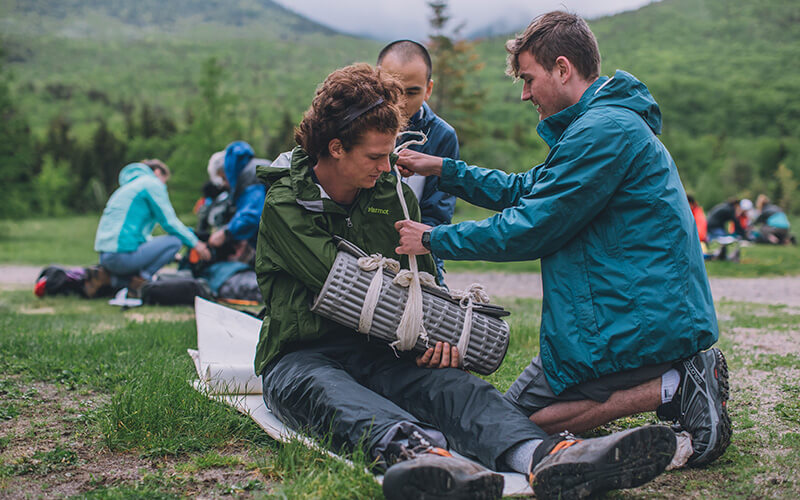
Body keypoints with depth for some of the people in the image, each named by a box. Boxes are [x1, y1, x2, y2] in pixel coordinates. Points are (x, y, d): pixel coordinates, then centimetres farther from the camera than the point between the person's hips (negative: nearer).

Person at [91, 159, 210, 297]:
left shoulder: (129, 185, 28)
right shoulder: (152, 183, 0)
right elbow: (169, 222, -5)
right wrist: (195, 243, 5)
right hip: (123, 254, -10)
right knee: (175, 241, -6)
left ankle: (109, 276, 7)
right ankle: (139, 279, -8)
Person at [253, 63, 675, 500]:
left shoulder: (393, 194, 13)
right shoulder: (285, 202, -5)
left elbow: (424, 275, 13)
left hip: (377, 353, 4)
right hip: (301, 356, -4)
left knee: (450, 384, -28)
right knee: (334, 395, -40)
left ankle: (545, 456, -58)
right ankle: (412, 453, -75)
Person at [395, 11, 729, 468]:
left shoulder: (604, 131, -17)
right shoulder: (616, 122, 16)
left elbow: (530, 229, -15)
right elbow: (524, 191, 21)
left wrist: (435, 239, -4)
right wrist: (444, 170, 15)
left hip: (637, 323, -10)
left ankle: (669, 390, -11)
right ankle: (683, 374, 7)